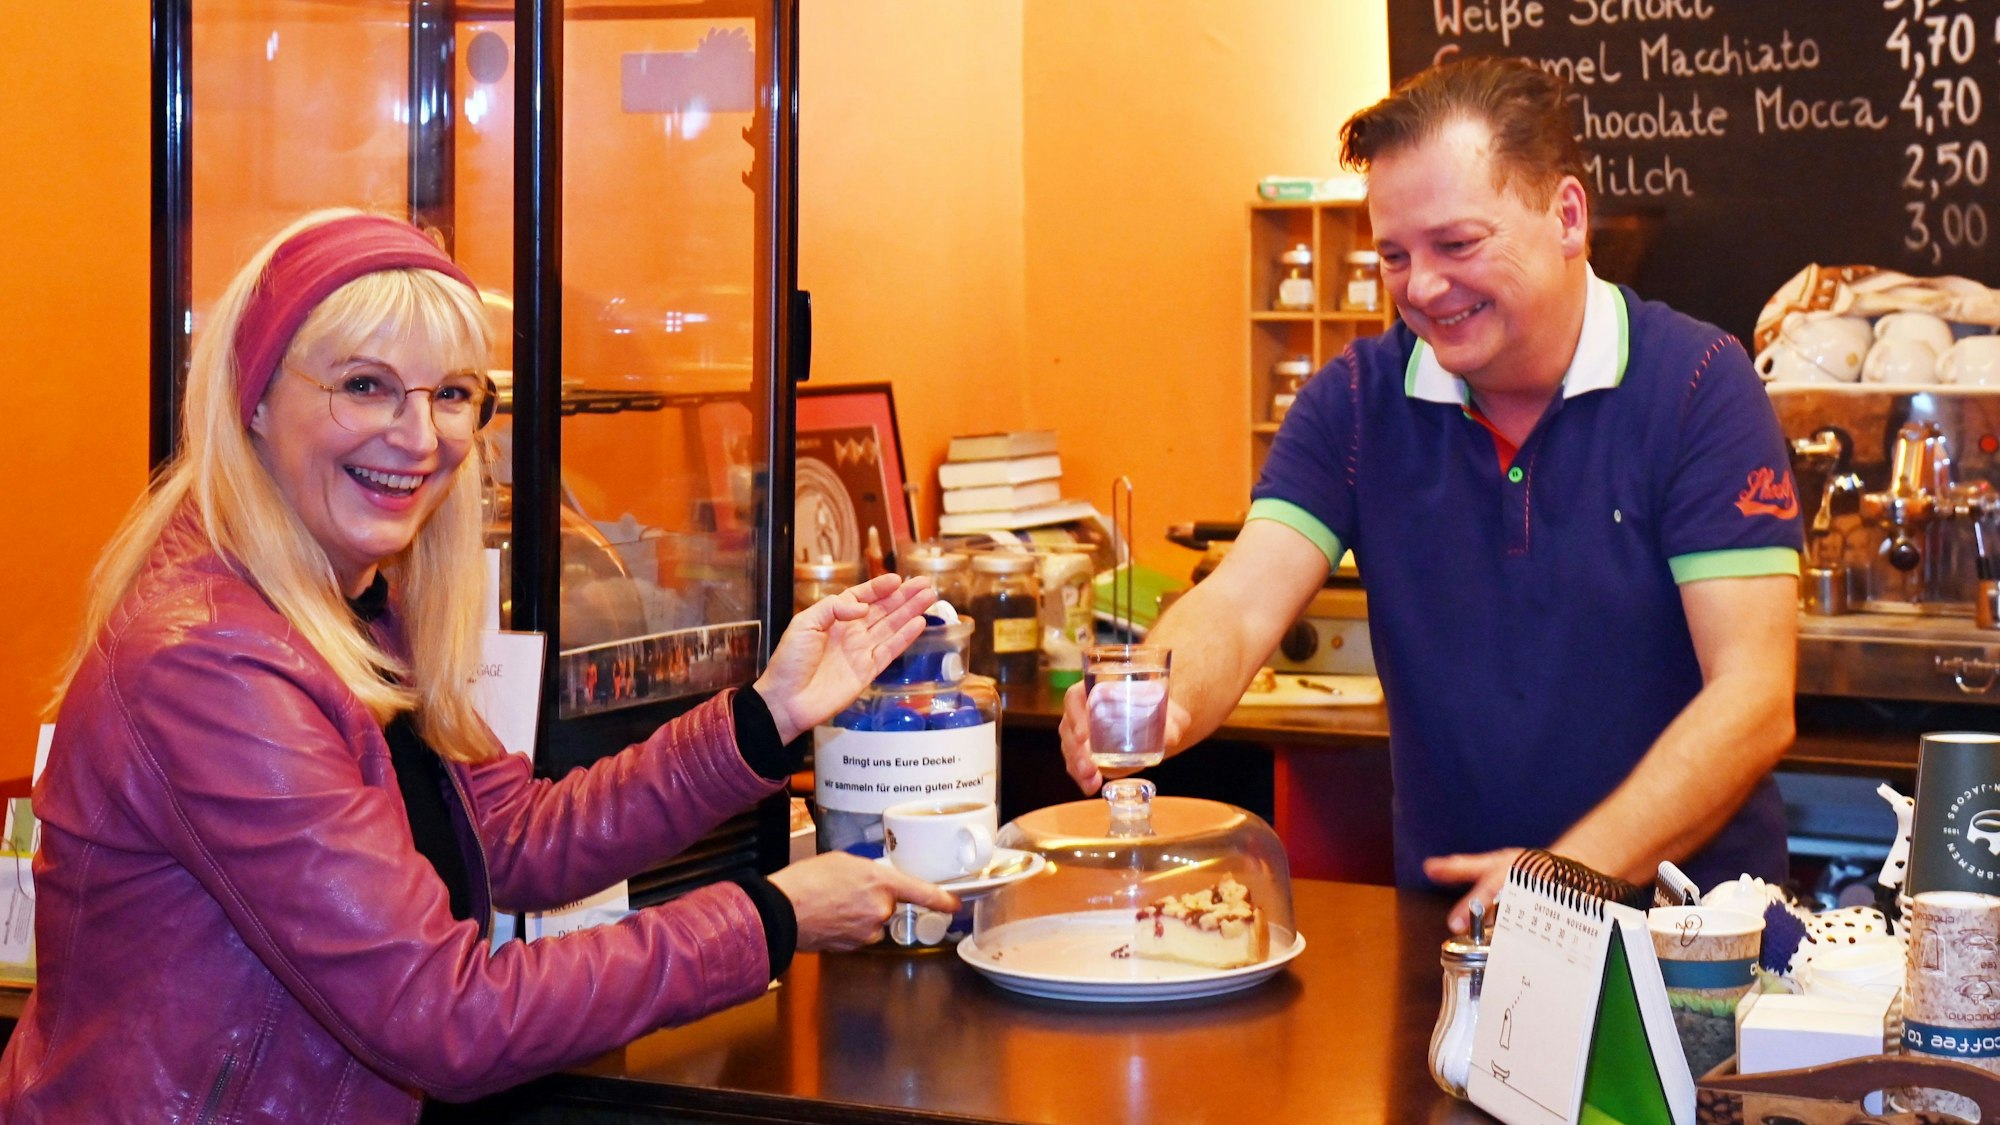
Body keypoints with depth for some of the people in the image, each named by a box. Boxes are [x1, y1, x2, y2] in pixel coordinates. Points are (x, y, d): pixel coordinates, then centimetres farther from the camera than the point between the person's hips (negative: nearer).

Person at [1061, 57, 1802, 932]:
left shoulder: (1695, 383, -6)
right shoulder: (1359, 398, 4)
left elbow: (1754, 699, -13)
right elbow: (1239, 605, -7)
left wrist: (1577, 874, -24)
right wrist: (1152, 707, -30)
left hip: (1686, 923, -3)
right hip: (1442, 918, 4)